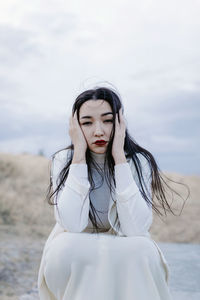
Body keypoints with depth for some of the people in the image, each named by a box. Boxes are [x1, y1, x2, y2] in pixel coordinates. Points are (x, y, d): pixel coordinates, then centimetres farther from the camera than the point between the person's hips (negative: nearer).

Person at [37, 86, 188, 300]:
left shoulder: (138, 162, -11)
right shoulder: (63, 160, -10)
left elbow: (135, 228, -26)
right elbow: (72, 224, -25)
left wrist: (119, 155, -26)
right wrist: (79, 153, -24)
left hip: (125, 256, 0)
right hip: (75, 257, 1)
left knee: (142, 250, -33)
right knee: (65, 247, -33)